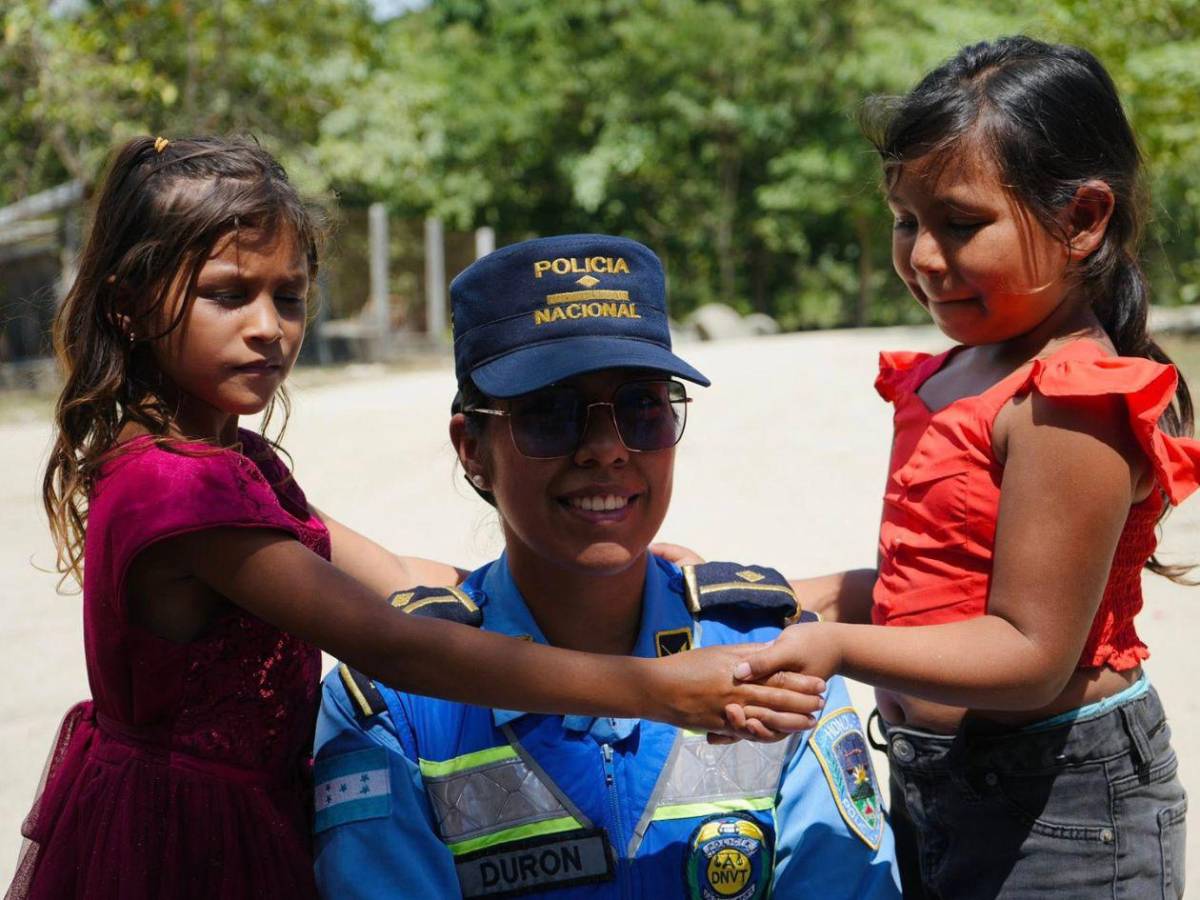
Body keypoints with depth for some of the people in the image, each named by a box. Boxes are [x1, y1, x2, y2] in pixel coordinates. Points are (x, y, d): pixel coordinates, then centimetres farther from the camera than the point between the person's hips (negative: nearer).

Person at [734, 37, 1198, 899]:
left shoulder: (1070, 407, -21)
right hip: (932, 782, 8)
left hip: (1058, 805, -8)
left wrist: (839, 648, -33)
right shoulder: (950, 374, 6)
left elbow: (1032, 653, -24)